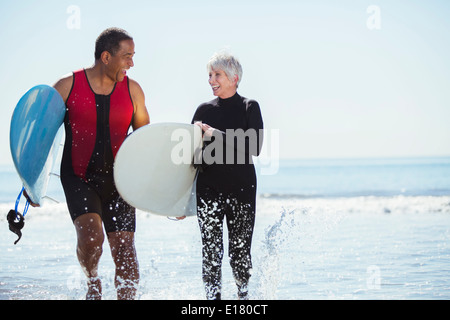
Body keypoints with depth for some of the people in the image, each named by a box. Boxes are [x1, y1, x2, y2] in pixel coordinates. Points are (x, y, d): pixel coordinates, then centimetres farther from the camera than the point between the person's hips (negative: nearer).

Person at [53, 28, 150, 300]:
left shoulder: (133, 90, 3)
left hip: (117, 179, 3)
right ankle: (93, 282, 7)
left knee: (125, 252, -5)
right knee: (91, 235, -22)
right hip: (78, 177, -3)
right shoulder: (67, 87, -4)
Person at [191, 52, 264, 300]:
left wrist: (217, 135, -20)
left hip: (241, 188, -2)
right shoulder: (204, 110, 9)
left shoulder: (249, 108, 2)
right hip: (209, 188, 2)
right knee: (211, 252, -5)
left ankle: (243, 294, 22)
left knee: (240, 250, 1)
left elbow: (254, 148, -13)